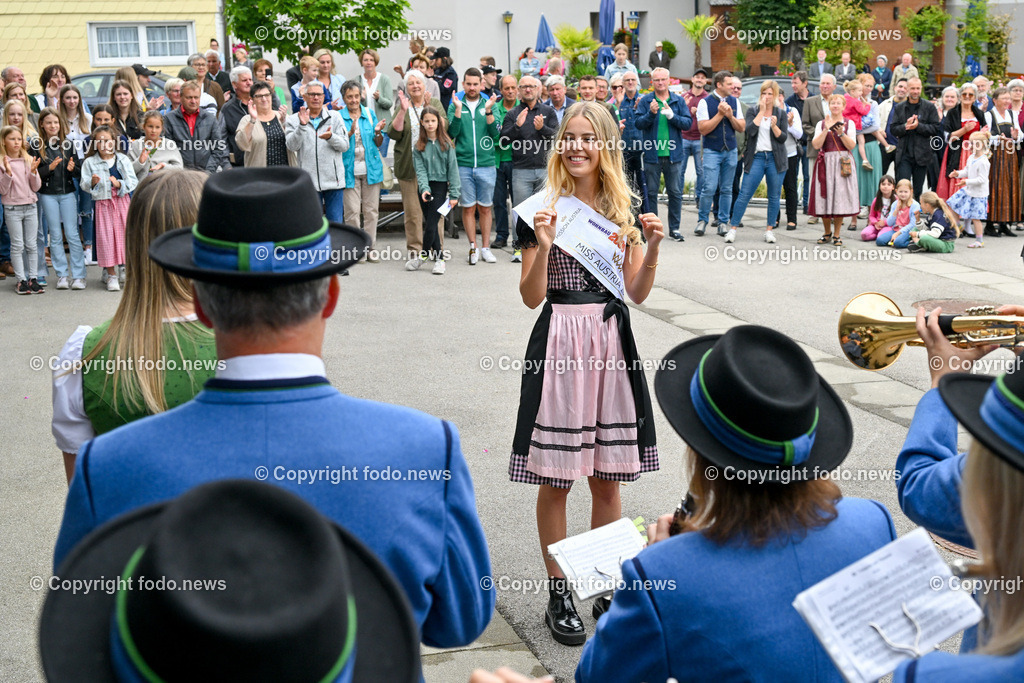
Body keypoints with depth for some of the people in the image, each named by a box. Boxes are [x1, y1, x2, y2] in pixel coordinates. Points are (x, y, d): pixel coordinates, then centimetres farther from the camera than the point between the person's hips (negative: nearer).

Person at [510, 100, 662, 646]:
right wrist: (544, 247, -20)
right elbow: (531, 296, -5)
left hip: (611, 343, 4)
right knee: (556, 477, 3)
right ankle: (558, 592, 16)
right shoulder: (542, 209, -2)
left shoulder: (622, 209, 9)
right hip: (560, 343, -3)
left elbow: (637, 292, 8)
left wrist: (652, 248, -8)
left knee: (607, 477, 10)